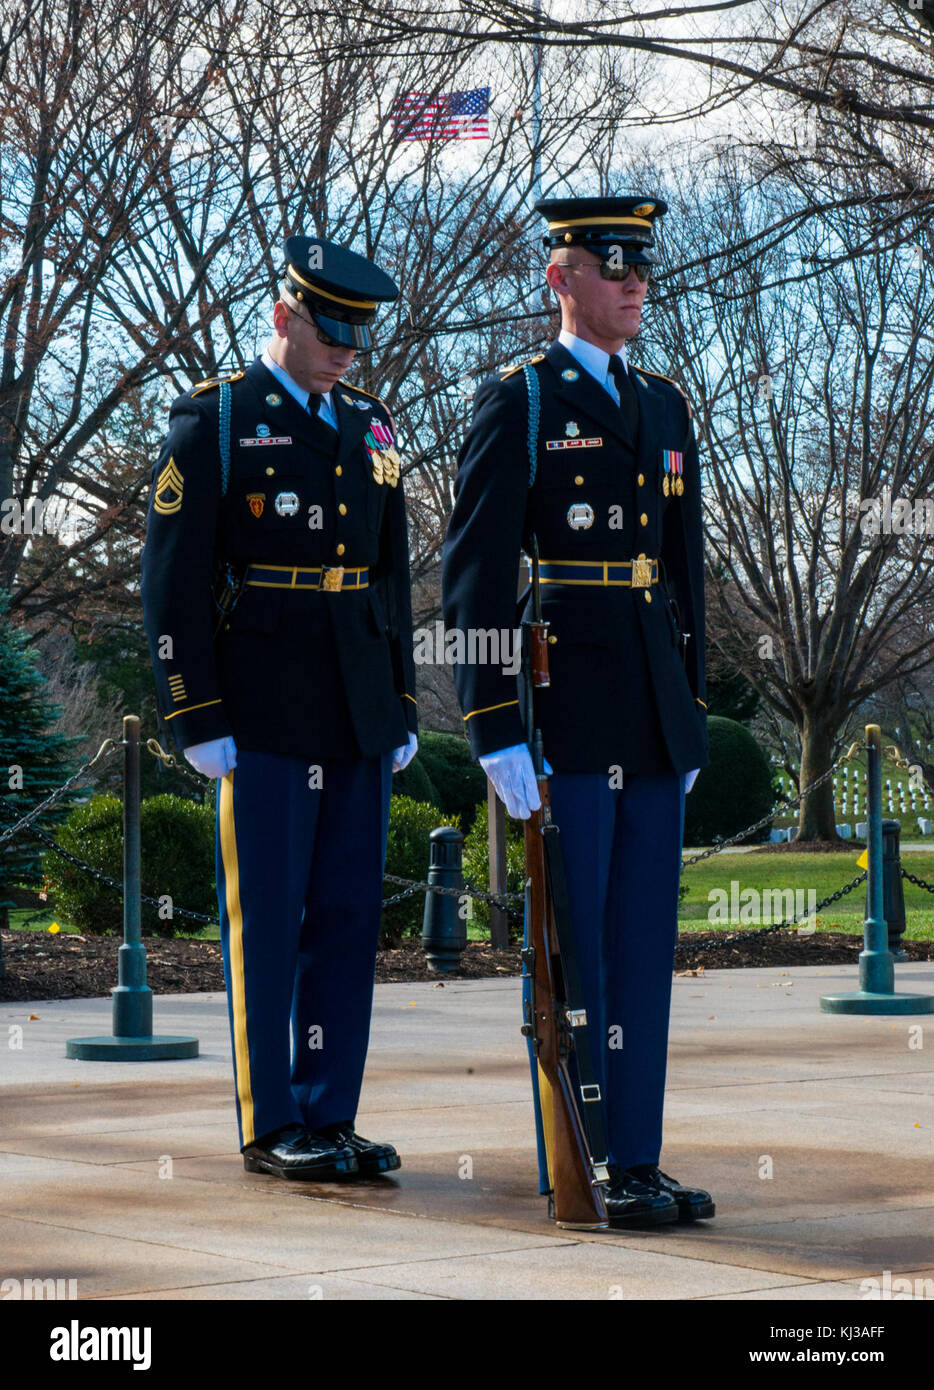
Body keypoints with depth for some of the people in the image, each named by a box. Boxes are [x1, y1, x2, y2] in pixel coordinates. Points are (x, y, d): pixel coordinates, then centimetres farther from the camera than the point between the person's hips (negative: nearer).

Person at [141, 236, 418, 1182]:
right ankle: (271, 1128, 6)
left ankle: (329, 1118, 13)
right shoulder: (211, 421, -4)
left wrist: (402, 708, 13)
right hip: (263, 715, -6)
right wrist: (197, 720, -12)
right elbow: (171, 581, -7)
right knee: (265, 921, -1)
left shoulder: (369, 429, 15)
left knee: (348, 916, 6)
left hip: (358, 717, 6)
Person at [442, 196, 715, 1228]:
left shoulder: (666, 408, 17)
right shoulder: (514, 405, -4)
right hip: (563, 711, -6)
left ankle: (637, 1162, 14)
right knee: (570, 945, -2)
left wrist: (692, 715, 16)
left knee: (644, 944, 8)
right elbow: (474, 578, -9)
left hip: (654, 718, 7)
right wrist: (495, 732, -15)